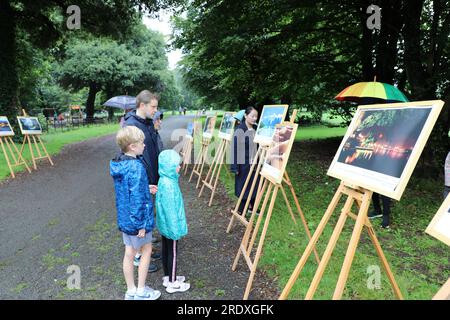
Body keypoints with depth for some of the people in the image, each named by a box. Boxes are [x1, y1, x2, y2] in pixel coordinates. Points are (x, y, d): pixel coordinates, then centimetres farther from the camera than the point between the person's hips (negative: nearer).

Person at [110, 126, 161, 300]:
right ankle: (141, 292, 24)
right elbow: (137, 199, -25)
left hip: (124, 217, 8)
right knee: (146, 250, 12)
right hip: (136, 219, -8)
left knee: (129, 253, 17)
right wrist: (141, 224, -18)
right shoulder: (136, 167, -26)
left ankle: (131, 291, 32)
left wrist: (145, 188, 15)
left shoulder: (117, 164, 1)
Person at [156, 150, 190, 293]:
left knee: (166, 250, 20)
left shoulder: (164, 180, 2)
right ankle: (172, 283, 19)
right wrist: (175, 228, -17)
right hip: (170, 225, -9)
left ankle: (168, 277, 35)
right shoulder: (168, 184, -28)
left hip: (164, 224, 9)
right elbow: (170, 209, -24)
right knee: (172, 253, 5)